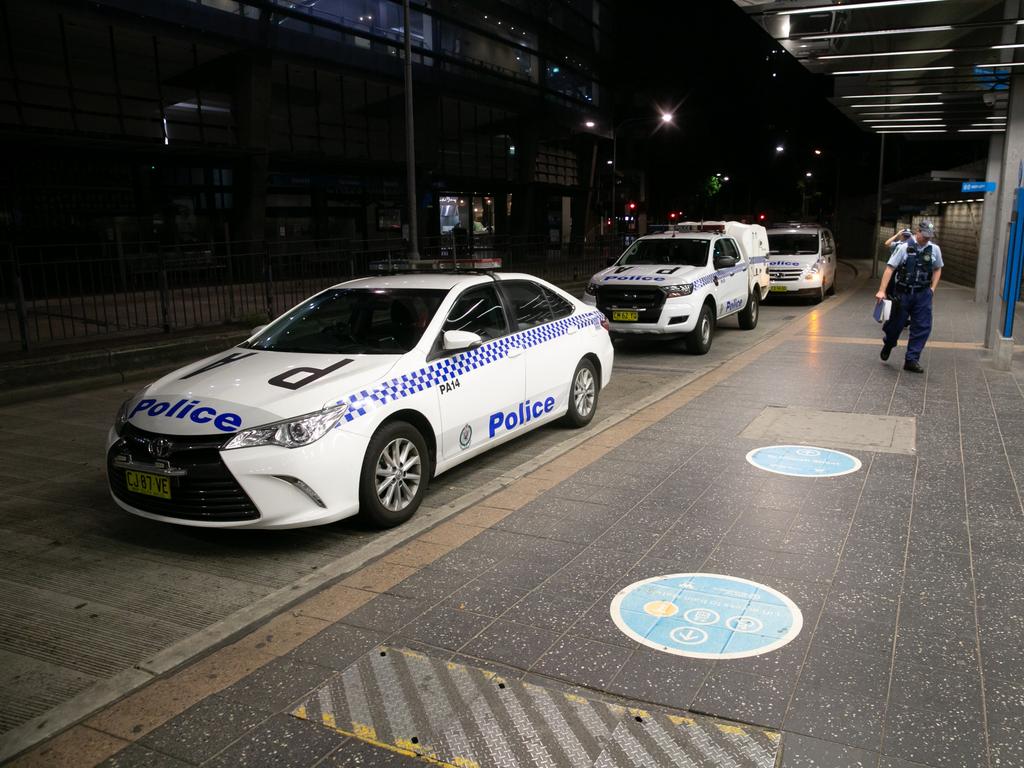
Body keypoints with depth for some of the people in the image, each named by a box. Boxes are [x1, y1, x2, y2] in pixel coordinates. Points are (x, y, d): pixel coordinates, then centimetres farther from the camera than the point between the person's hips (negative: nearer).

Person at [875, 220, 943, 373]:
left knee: (922, 327, -3)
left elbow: (937, 269, 19)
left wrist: (932, 288, 7)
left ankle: (911, 360, 3)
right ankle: (887, 346, 38)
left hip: (923, 294, 3)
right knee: (896, 323, 7)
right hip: (903, 293, -3)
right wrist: (882, 291, -18)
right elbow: (890, 268, -11)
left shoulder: (935, 249, 4)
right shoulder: (904, 247, -8)